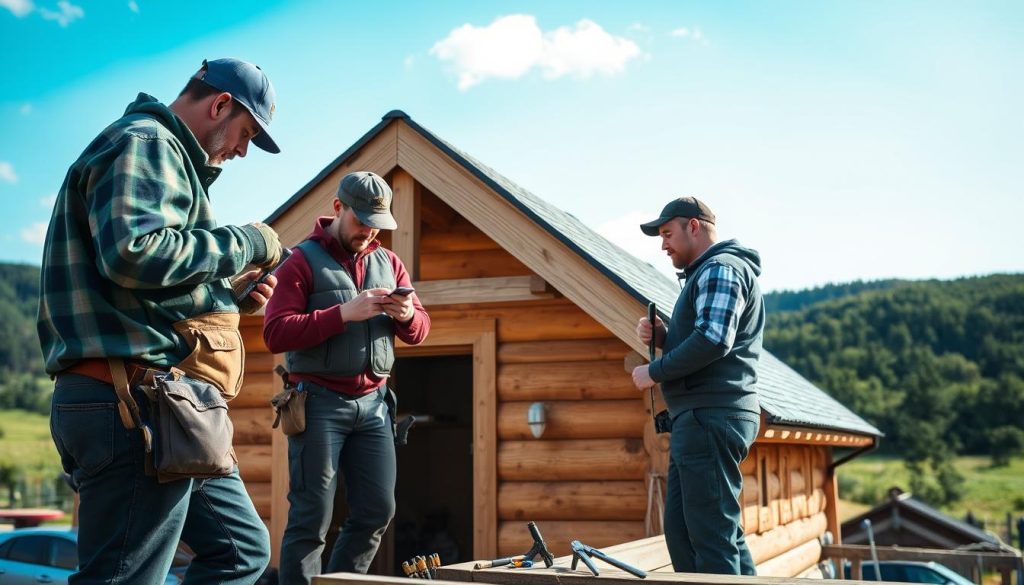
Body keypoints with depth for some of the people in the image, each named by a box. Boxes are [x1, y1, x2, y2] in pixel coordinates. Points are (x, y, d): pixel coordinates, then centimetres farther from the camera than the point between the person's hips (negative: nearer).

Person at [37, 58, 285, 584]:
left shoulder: (167, 156, 26)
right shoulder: (144, 143, -7)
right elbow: (133, 253, -25)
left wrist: (229, 293, 17)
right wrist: (244, 242, -12)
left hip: (151, 405, 11)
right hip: (134, 402, -11)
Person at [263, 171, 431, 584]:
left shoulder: (389, 263, 14)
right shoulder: (303, 261, -3)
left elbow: (419, 331, 15)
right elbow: (275, 333, -14)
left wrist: (408, 315, -9)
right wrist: (343, 313, -21)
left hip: (373, 403, 6)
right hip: (319, 402, -5)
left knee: (377, 510, 6)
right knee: (312, 518, -4)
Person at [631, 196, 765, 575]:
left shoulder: (721, 269, -8)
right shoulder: (703, 274, 25)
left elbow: (713, 341, -23)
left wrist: (655, 371, -13)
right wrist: (662, 338, 9)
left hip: (711, 416, -11)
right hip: (703, 419, 11)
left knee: (711, 534, -10)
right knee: (682, 529, 12)